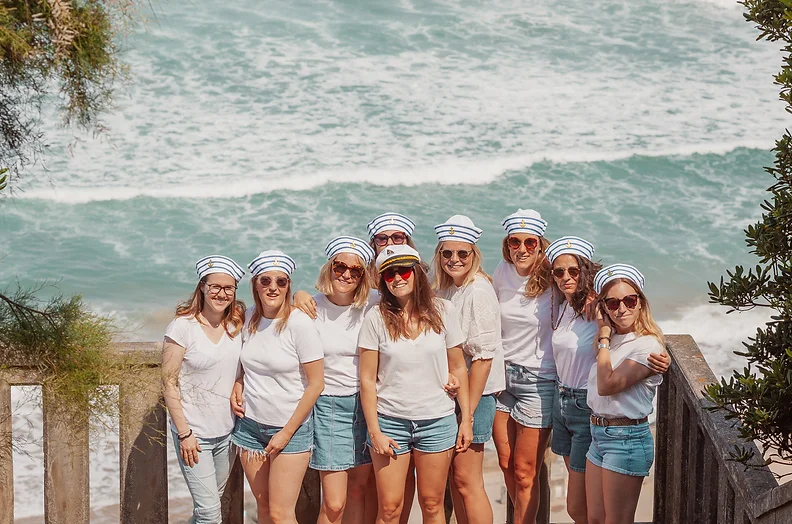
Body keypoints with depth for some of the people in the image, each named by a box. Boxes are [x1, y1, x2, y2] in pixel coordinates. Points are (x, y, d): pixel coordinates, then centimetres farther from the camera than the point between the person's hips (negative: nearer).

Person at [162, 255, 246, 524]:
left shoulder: (237, 322, 1)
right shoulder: (182, 326, -12)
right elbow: (169, 384, -10)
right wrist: (184, 433, -12)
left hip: (227, 431, 5)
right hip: (193, 434, -5)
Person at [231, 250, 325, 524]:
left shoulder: (299, 324, -15)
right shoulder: (249, 317, 2)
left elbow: (316, 383, -13)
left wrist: (287, 432, -12)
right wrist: (238, 386, 2)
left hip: (291, 429, -5)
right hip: (250, 424, 5)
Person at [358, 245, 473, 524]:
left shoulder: (443, 311, -1)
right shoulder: (376, 318, -5)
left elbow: (458, 369, 6)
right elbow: (367, 380, -3)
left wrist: (467, 418, 3)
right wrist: (374, 431, -7)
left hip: (438, 421, 1)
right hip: (390, 421, -1)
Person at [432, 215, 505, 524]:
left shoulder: (478, 292, -15)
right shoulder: (444, 289, 10)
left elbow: (483, 356, -18)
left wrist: (468, 412, -17)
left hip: (475, 393, -8)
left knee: (466, 480, -5)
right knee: (455, 477, 11)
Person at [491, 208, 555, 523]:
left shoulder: (553, 279, -14)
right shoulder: (502, 273, 1)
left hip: (537, 381, -5)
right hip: (502, 376, 5)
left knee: (525, 472, 1)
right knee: (506, 465, 15)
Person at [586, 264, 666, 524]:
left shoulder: (648, 345, -16)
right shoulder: (612, 340, 10)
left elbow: (607, 385, -20)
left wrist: (604, 337, -11)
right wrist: (604, 335, 12)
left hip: (626, 439, -8)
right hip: (599, 434, 8)